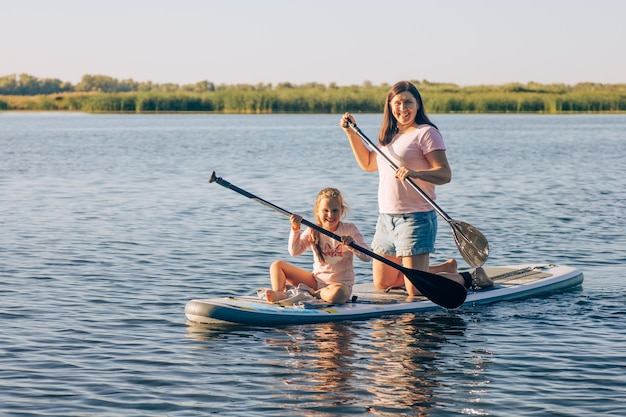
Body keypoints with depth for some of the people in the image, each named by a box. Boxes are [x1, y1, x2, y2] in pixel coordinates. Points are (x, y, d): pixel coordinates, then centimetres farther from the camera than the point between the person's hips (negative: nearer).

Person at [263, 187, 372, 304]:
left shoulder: (349, 230, -7)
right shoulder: (313, 231, 1)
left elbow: (367, 257, -14)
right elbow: (294, 252, -11)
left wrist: (352, 244, -33)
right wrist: (295, 229, -24)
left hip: (341, 283, -4)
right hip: (317, 280, 4)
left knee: (337, 294, -43)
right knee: (277, 265, -1)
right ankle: (279, 294, -28)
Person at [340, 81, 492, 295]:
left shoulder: (426, 133, -9)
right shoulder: (389, 135, 15)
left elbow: (445, 174, -17)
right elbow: (367, 163, 29)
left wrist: (415, 173, -34)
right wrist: (352, 133, 20)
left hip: (415, 218, -8)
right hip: (386, 217, 8)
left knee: (416, 290, -12)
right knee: (382, 284, 14)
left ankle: (469, 277, 13)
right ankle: (447, 269, 29)